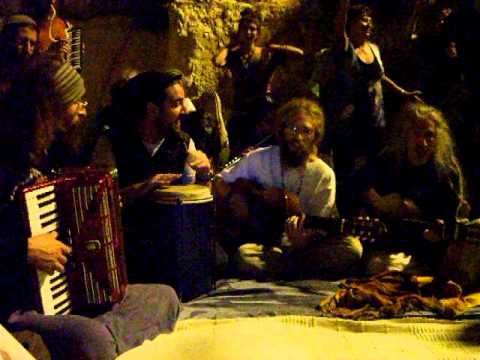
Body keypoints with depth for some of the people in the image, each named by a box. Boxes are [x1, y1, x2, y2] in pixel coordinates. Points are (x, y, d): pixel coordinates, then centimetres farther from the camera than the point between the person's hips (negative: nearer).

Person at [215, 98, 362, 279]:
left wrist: (302, 242, -27)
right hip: (262, 244, 0)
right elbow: (219, 182, 10)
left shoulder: (324, 176, -2)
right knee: (242, 255, -35)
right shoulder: (259, 159, 1)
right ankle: (299, 271, -13)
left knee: (351, 248, -24)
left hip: (300, 246, 1)